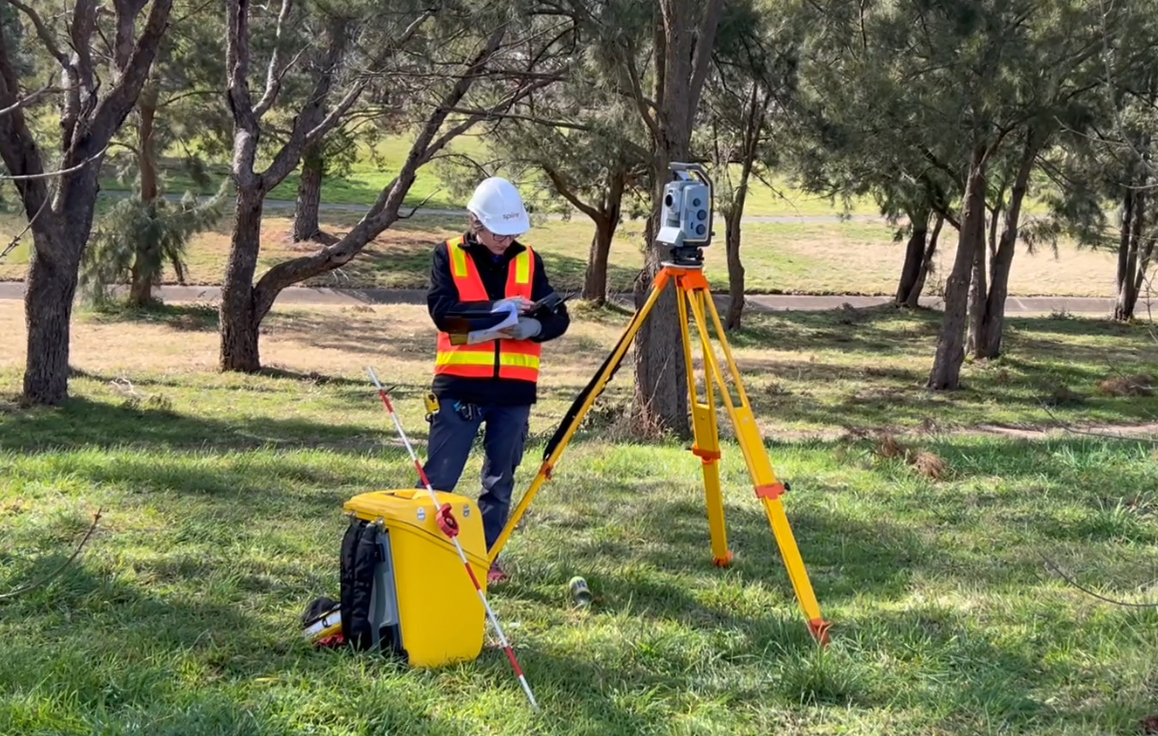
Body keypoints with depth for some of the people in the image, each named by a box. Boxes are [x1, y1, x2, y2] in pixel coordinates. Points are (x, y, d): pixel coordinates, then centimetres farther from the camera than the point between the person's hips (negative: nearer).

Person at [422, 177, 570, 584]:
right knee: (439, 478, -3)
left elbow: (558, 317, 4)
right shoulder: (449, 255, 1)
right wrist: (496, 309, -21)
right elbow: (441, 309, -13)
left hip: (514, 391, 3)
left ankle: (486, 557, 19)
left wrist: (531, 326, -18)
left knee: (500, 482, 9)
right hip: (459, 386, -3)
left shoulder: (528, 260, 9)